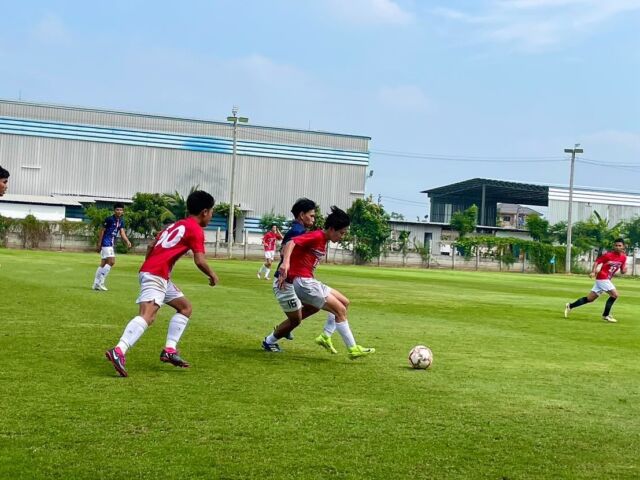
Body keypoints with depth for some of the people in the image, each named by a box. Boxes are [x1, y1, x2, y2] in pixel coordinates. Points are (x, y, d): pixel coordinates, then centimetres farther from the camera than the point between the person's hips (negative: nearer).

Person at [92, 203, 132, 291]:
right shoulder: (109, 219, -12)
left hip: (112, 244, 8)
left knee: (103, 264, 11)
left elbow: (122, 232, -1)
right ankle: (100, 282, -10)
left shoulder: (121, 221, 9)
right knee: (111, 262, -16)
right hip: (106, 243, -8)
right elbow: (102, 231, -9)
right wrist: (99, 244, -11)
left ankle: (96, 284, 16)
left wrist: (127, 241, -20)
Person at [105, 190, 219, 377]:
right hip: (156, 275, -10)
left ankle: (169, 350, 11)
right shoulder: (196, 230, -3)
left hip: (150, 271, 10)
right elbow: (199, 261, -12)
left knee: (185, 307, 19)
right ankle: (118, 352, -39)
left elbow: (151, 246, 24)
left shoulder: (176, 224, 24)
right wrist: (212, 275, 4)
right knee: (147, 316, -24)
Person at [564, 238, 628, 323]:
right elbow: (597, 261, -7)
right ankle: (605, 315, -4)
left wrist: (624, 270, -11)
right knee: (614, 294, -16)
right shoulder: (608, 255, -13)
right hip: (602, 278, -7)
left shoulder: (623, 257, 5)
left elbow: (622, 271, 12)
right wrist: (593, 272, -19)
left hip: (606, 279, 7)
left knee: (589, 299, 8)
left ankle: (570, 306, 17)